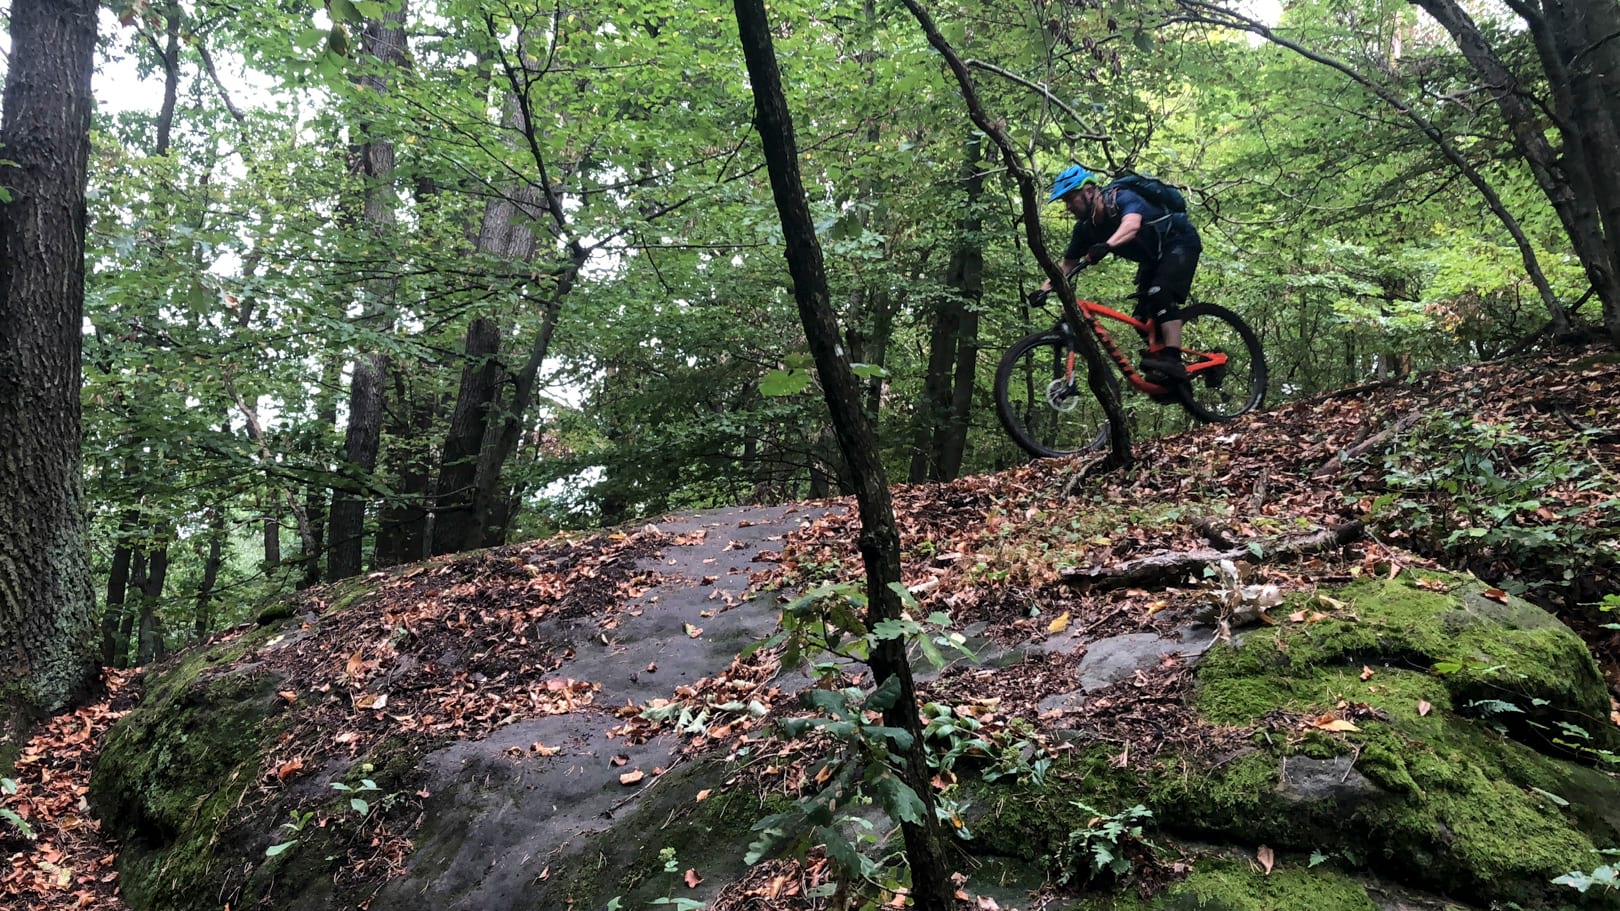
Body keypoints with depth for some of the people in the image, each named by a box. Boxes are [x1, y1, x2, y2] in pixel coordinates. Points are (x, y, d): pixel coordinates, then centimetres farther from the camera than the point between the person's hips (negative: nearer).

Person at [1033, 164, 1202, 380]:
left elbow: (1132, 225, -52)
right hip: (1153, 257, 9)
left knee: (1160, 294, -30)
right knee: (1143, 318, -2)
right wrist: (1045, 288, -18)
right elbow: (1067, 264, -3)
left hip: (1181, 242, -9)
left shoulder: (1123, 199, -30)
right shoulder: (1086, 228, -8)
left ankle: (1173, 360, -38)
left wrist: (1107, 246, -71)